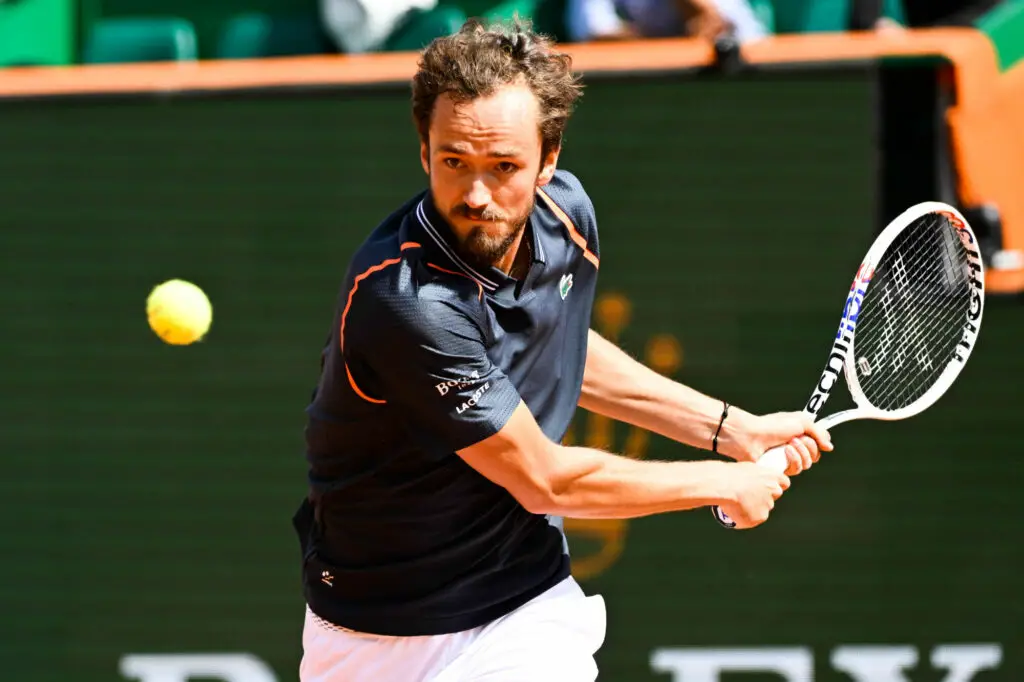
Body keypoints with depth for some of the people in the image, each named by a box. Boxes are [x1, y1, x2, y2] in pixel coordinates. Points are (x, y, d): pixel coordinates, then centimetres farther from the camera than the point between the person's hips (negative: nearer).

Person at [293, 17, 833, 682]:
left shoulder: (565, 212, -8)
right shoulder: (404, 303, -30)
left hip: (526, 608, 4)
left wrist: (732, 428, 12)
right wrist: (723, 483, -9)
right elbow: (545, 481, -22)